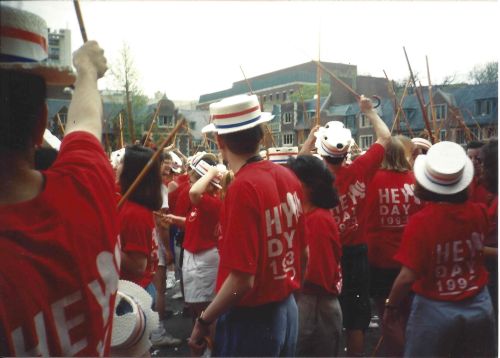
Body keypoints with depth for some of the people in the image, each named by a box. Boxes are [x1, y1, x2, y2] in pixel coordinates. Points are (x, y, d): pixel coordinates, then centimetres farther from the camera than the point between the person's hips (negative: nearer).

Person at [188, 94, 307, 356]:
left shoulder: (243, 188, -24)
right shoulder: (288, 176, -2)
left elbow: (242, 279, -24)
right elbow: (303, 252, 8)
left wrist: (204, 321, -10)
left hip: (251, 319, -7)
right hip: (287, 310, 7)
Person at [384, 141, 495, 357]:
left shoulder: (420, 221, -24)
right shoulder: (478, 213, -9)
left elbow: (408, 277, -24)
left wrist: (391, 306, -7)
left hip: (435, 309, -4)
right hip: (479, 305, 5)